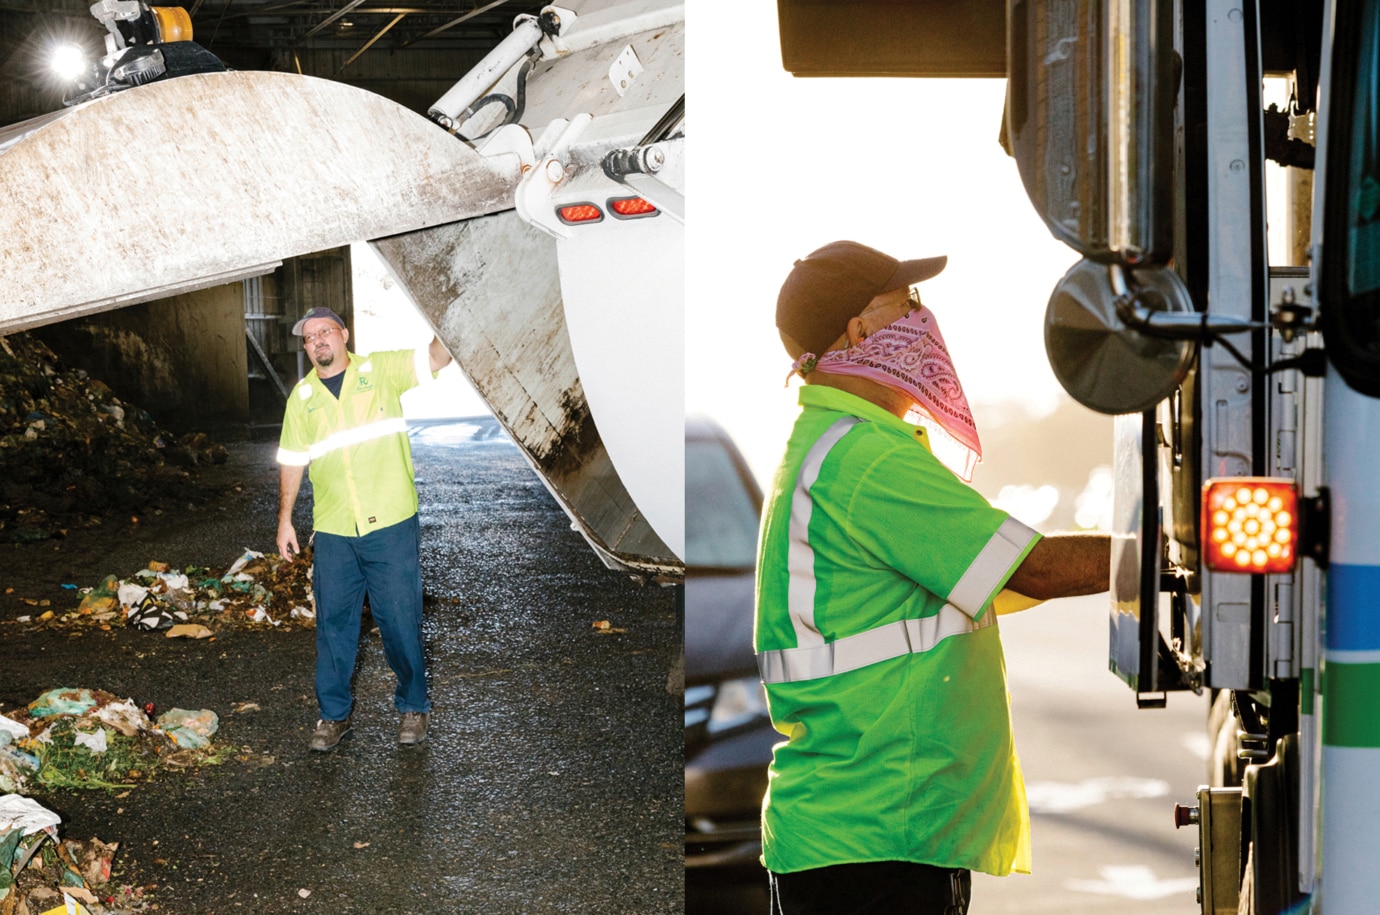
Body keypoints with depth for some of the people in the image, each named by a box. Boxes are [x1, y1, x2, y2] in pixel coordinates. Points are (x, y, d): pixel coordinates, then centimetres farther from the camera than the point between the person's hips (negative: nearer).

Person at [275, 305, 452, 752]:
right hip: (333, 534, 3)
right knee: (333, 623, 7)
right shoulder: (302, 396, 9)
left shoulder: (380, 371, 2)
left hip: (392, 527, -2)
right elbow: (292, 461, 14)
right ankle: (333, 714, 20)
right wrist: (284, 520, 12)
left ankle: (413, 706, 20)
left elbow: (437, 358, -8)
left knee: (401, 620, 3)